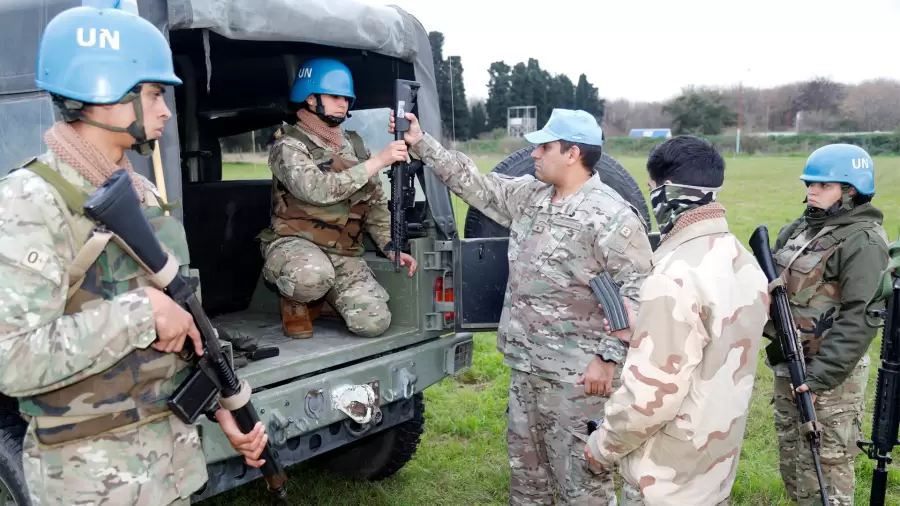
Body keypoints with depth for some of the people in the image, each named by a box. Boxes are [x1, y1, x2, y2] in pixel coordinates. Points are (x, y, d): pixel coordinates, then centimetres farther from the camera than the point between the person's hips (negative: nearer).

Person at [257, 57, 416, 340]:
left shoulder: (355, 145, 11)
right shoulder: (289, 146, -10)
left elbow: (376, 203, 16)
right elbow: (320, 190, -28)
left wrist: (391, 247, 2)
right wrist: (379, 160, -27)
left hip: (344, 255, 5)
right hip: (294, 244, -5)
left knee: (374, 323, -16)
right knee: (313, 276, -42)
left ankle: (320, 296, 17)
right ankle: (296, 303, -2)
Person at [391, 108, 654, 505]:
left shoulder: (612, 217, -17)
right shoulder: (529, 195, 7)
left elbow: (636, 292, -18)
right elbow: (474, 183, 12)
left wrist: (608, 358, -19)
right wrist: (421, 144, 7)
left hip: (576, 374, -8)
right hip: (525, 365, 8)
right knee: (524, 463, 23)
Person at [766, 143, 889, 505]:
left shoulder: (864, 241, -14)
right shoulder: (799, 228, 9)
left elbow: (860, 318, -21)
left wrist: (819, 376, -25)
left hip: (830, 372, -8)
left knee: (826, 468, 2)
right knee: (792, 462, 20)